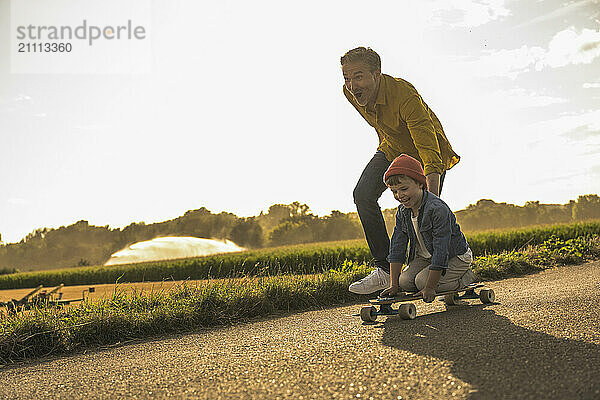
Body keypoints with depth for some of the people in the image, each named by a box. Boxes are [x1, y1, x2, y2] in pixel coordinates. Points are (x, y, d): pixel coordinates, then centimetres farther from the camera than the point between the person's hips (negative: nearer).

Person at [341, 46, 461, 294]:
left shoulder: (405, 96, -39)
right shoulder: (350, 93, -18)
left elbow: (430, 153, -45)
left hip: (425, 151, -5)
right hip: (392, 148, 6)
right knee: (363, 194, -15)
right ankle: (384, 269, -10)